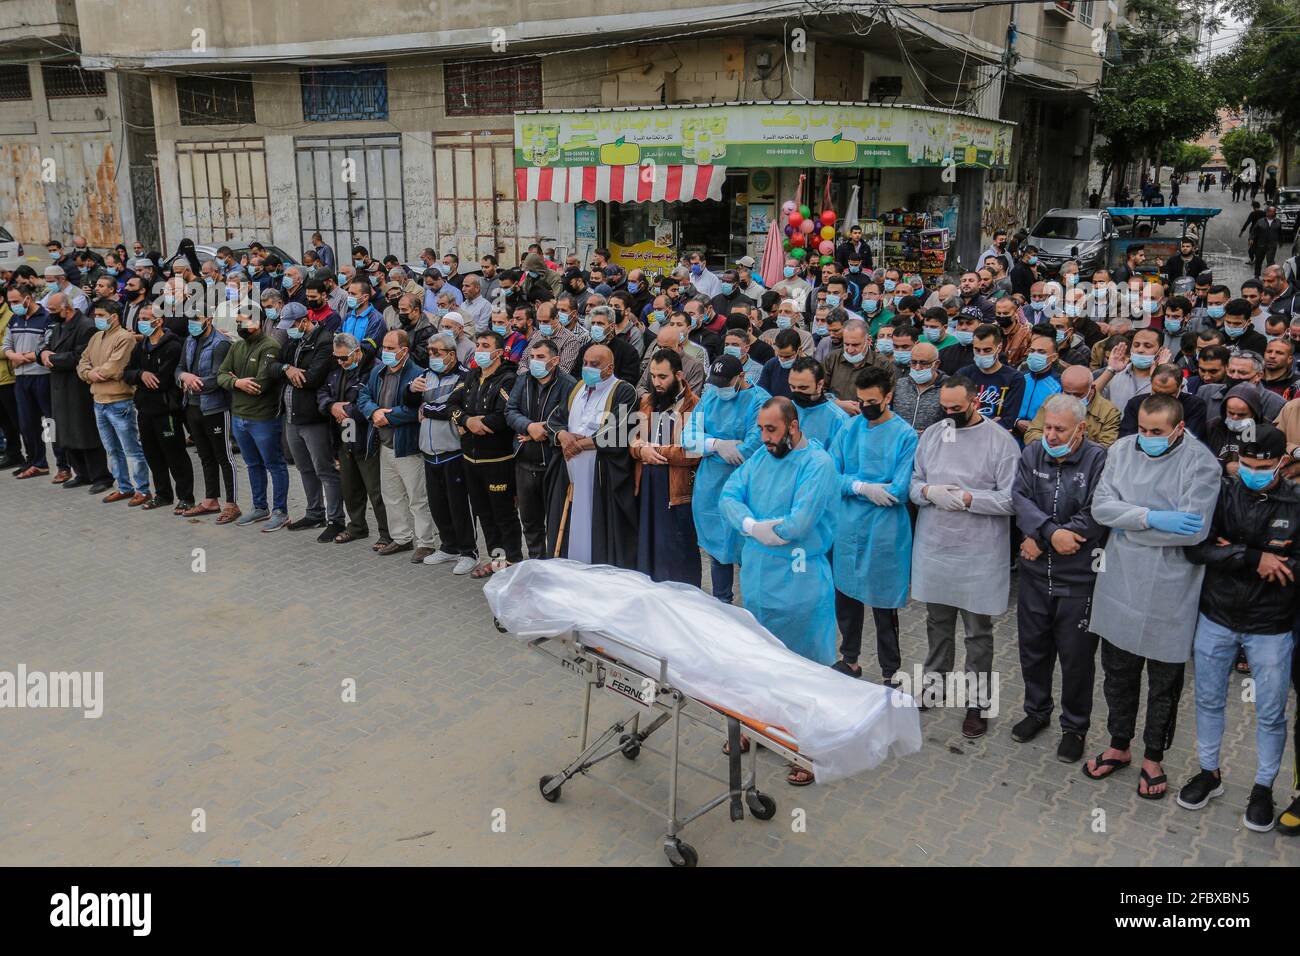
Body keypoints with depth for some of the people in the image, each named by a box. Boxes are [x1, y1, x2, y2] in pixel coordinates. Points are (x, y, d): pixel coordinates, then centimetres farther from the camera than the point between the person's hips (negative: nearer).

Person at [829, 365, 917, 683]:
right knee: (846, 595, 16)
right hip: (847, 527, 4)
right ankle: (850, 659, 36)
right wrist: (863, 487, -17)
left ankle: (890, 674, 21)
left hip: (884, 533, -4)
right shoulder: (849, 427, 3)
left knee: (884, 606, 6)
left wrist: (852, 484, -11)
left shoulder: (905, 435, -10)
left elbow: (899, 491, -16)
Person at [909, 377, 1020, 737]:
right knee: (937, 623, 19)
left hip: (980, 555, -4)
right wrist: (929, 492, -13)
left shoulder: (1001, 441, -10)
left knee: (978, 631, 7)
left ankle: (977, 700, 20)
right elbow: (913, 482, 9)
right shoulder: (931, 435, 5)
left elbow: (1012, 499, -14)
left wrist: (967, 498, -21)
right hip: (934, 548, 4)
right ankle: (935, 683, 36)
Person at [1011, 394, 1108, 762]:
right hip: (1035, 575, 4)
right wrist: (1051, 533, -25)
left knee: (1076, 657, 9)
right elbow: (1020, 499, -9)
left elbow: (1096, 517, -20)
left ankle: (1074, 727, 28)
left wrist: (1040, 541, -16)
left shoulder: (1099, 460, -13)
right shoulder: (1032, 453, 2)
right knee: (1033, 648, 18)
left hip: (1079, 579, -4)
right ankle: (1037, 711, 39)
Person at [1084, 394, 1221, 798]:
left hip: (1170, 593, -4)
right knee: (1117, 673, 18)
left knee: (1165, 683, 13)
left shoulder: (1201, 462, -14)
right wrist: (1151, 518, -21)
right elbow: (1101, 505, -7)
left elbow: (1194, 530, -23)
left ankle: (1154, 758, 33)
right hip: (1120, 585, 4)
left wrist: (1127, 526, -16)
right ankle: (1119, 746, 38)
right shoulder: (1122, 449, -1)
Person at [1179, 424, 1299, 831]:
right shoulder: (1221, 492, -6)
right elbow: (1197, 548, -15)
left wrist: (1234, 553, -19)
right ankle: (1209, 772, 35)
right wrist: (1255, 558, -23)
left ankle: (1263, 787, 31)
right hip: (1216, 618, 2)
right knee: (1208, 701, 16)